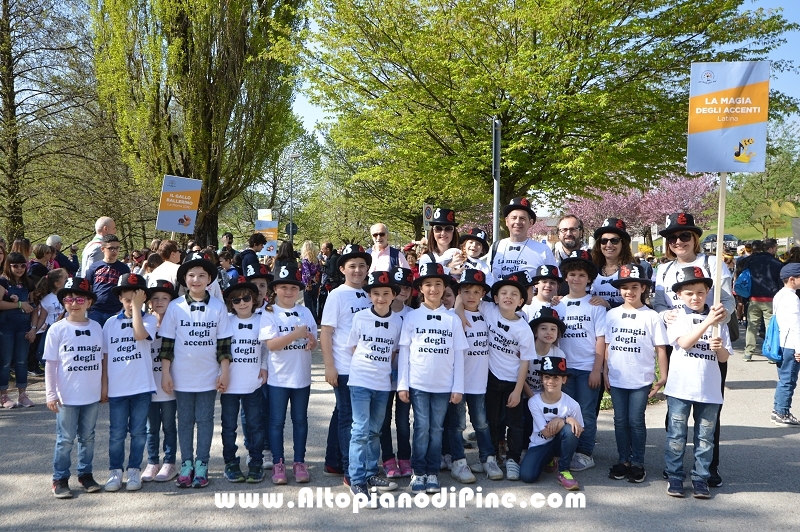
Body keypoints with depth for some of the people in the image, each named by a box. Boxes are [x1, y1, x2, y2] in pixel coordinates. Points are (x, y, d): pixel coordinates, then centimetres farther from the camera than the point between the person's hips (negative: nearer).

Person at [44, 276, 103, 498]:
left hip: (92, 395, 3)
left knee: (87, 437, 14)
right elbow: (50, 363, -5)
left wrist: (104, 387, 9)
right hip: (67, 396, -3)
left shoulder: (96, 327, 3)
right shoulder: (57, 329, -6)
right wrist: (50, 394, -8)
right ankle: (60, 479, 17)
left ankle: (85, 474, 26)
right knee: (65, 439, 5)